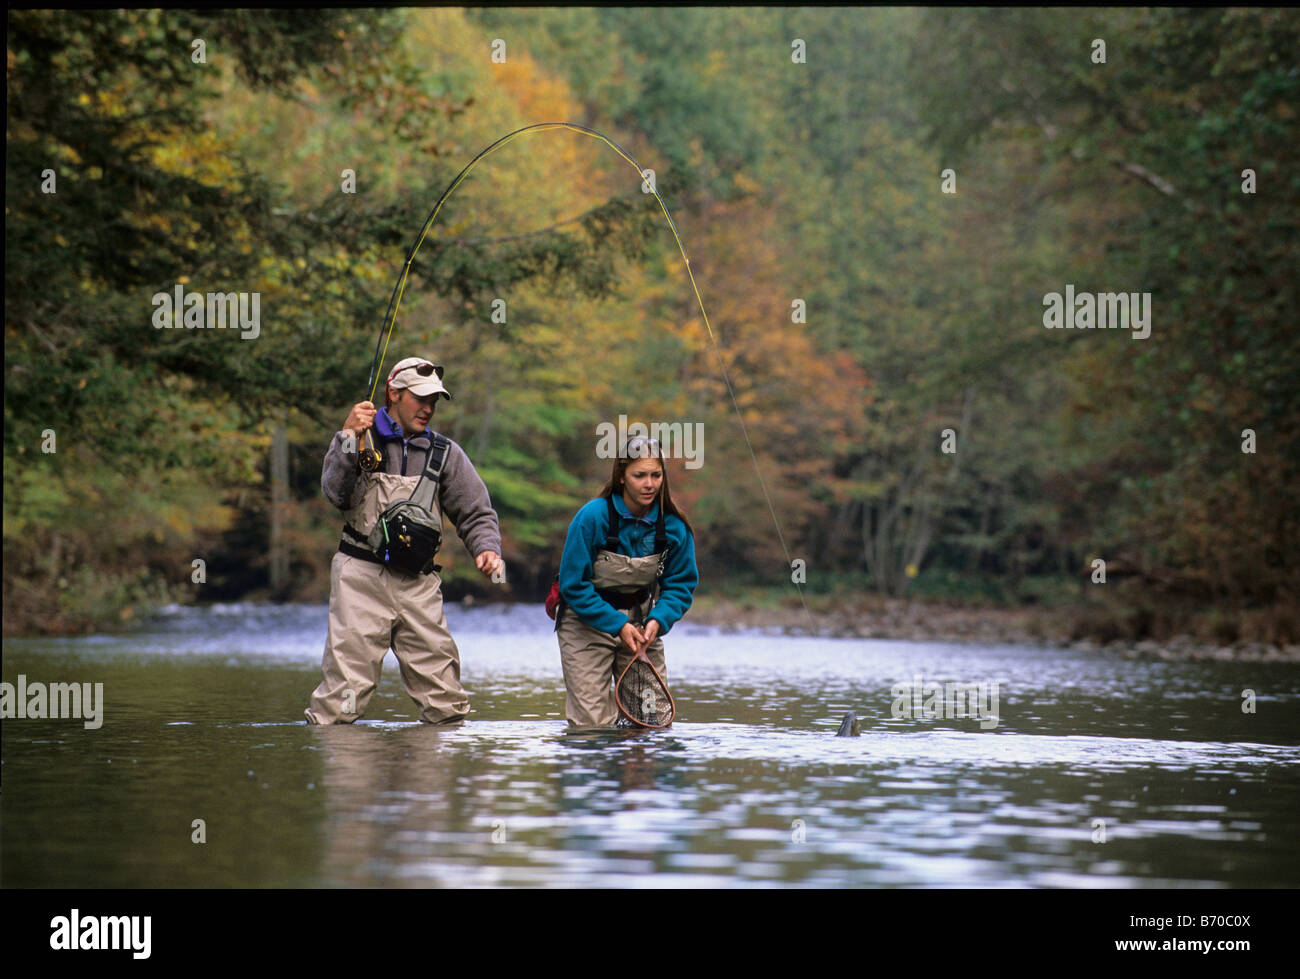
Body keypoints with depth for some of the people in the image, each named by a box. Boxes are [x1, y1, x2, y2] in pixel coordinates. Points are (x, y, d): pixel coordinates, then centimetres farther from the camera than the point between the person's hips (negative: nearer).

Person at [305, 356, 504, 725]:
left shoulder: (444, 453, 14)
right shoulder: (362, 438, 7)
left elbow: (476, 513, 14)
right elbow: (337, 494, -8)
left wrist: (487, 547, -6)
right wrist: (349, 438, -18)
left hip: (419, 583, 3)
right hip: (362, 576, -3)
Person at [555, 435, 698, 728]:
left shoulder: (674, 526, -9)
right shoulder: (592, 517, -20)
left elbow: (681, 583, 2)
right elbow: (574, 585, -16)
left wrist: (658, 620, -17)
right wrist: (617, 625, -22)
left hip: (641, 621, 3)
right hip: (587, 623, -3)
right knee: (593, 722, -9)